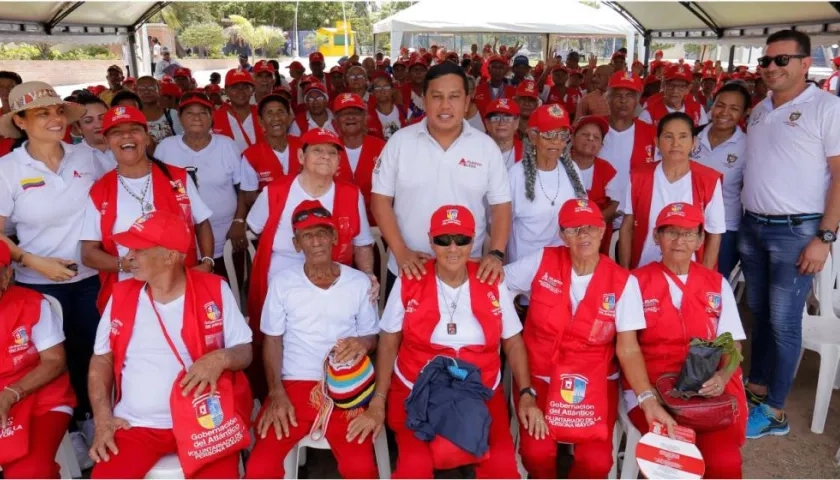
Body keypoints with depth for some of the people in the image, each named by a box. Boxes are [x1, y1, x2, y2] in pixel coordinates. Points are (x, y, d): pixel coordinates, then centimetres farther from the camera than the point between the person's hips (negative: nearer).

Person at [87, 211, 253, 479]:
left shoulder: (215, 290, -2)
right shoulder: (121, 294, 6)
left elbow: (245, 352, 2)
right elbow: (101, 360, 11)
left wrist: (221, 358, -21)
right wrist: (102, 418, -1)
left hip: (201, 420, -2)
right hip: (135, 424, 3)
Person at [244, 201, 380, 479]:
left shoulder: (359, 282, 4)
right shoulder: (282, 283, 3)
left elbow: (372, 336, 11)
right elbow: (272, 340, 7)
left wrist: (362, 344, -14)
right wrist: (276, 394, -5)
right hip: (293, 385, 1)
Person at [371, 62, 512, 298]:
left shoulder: (486, 147, -1)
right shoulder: (400, 141, -3)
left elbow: (500, 205, 0)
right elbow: (381, 198, -3)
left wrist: (496, 254, -14)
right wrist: (400, 251, -12)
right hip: (409, 269, 0)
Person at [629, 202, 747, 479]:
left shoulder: (718, 284, 12)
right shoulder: (637, 281, 3)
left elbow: (733, 345, 9)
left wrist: (722, 376, -14)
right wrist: (647, 397, -16)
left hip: (709, 387, 2)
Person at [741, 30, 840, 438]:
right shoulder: (759, 110, 11)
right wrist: (744, 218, 9)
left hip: (796, 231, -6)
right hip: (751, 227, 6)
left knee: (784, 322, 0)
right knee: (759, 313, 14)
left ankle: (774, 411, 12)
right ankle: (756, 388, 28)